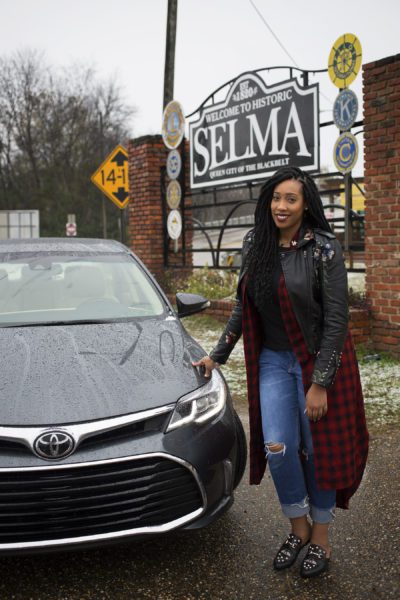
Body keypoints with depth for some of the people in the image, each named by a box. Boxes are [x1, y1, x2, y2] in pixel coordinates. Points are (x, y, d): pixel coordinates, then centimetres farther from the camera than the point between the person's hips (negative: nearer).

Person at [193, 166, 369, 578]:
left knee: (319, 449, 6)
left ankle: (321, 539, 26)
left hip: (318, 360, -4)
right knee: (277, 448, -1)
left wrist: (320, 383, -16)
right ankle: (298, 528, 25)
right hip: (272, 359, 4)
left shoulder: (324, 249, -14)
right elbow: (242, 307, 11)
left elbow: (336, 319, -15)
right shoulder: (254, 246, 2)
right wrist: (217, 355, 12)